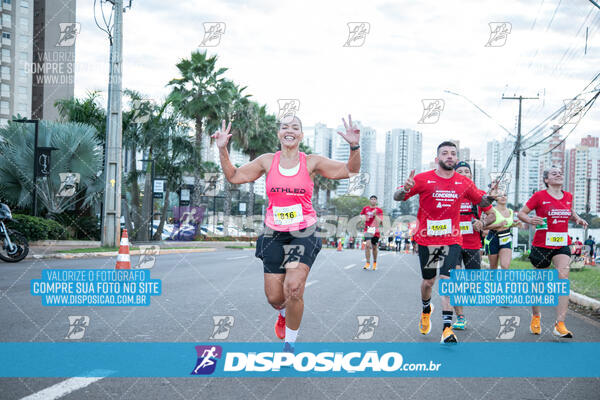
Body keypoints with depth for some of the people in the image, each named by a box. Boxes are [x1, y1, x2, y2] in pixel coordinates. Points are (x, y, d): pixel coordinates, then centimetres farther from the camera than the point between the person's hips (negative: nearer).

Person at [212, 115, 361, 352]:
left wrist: (354, 147, -16)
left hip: (303, 233, -2)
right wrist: (222, 149, 0)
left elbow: (350, 171, 0)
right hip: (274, 234, 2)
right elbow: (234, 176, 11)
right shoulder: (268, 161, 4)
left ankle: (290, 343, 1)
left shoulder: (311, 162, 0)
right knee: (274, 297, 1)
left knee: (294, 288, -21)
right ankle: (285, 313, 42)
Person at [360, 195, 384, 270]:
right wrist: (363, 218, 3)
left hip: (375, 231, 0)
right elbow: (362, 215, 25)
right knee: (367, 244, -18)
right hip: (368, 229, 0)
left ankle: (375, 263, 27)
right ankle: (368, 263, -15)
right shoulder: (365, 208, 8)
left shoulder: (379, 210, 1)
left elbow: (379, 221, -7)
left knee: (374, 247, 7)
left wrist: (375, 215, -22)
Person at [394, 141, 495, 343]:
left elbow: (482, 202, 16)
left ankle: (447, 328, -15)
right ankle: (426, 310, 44)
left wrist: (491, 198, -8)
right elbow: (397, 197, -7)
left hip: (452, 239, 0)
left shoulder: (464, 183, 3)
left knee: (447, 280, -13)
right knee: (428, 281, 13)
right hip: (426, 239, 0)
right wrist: (405, 189, -30)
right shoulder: (423, 179, -5)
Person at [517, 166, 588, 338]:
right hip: (542, 245, -3)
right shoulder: (539, 196, -6)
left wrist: (578, 219, 6)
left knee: (563, 278, -15)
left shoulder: (568, 196, 8)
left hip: (562, 245, 3)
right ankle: (536, 316, 33)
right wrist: (530, 220, -23)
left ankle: (560, 324, -16)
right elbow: (521, 213, -2)